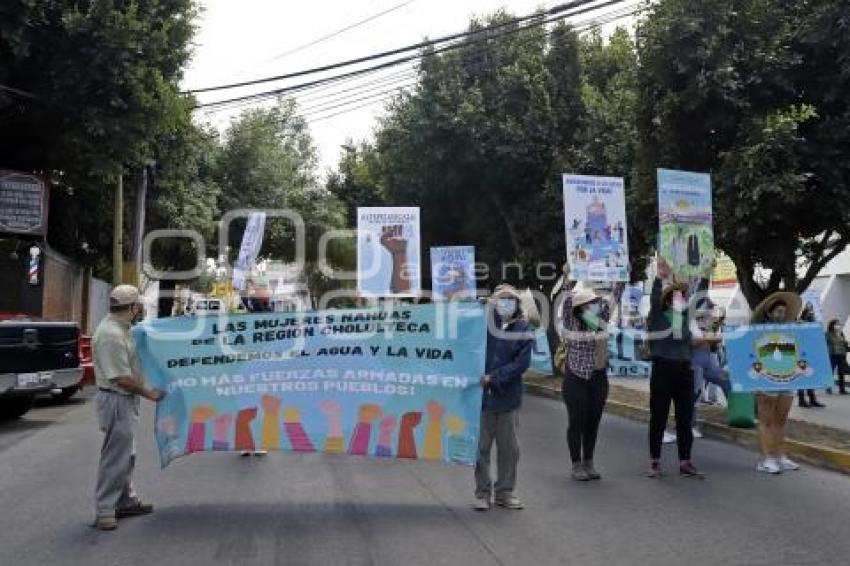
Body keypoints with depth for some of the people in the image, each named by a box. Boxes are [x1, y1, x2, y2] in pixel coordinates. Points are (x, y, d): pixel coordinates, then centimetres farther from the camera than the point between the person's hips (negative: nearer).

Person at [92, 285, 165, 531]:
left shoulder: (119, 329, 8)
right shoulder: (111, 334, -23)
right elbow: (122, 378, -24)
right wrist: (149, 393, -13)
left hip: (125, 400, 11)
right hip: (116, 400, -11)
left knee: (125, 455, 18)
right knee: (115, 457, -2)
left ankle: (126, 501, 30)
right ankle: (104, 510, 8)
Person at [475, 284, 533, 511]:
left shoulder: (524, 329, 0)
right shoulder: (482, 324, 0)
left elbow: (522, 363, -8)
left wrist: (493, 377, -14)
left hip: (509, 397, 1)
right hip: (482, 396, -1)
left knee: (509, 448, 11)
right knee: (481, 447, 6)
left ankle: (505, 492, 27)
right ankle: (483, 493, 20)